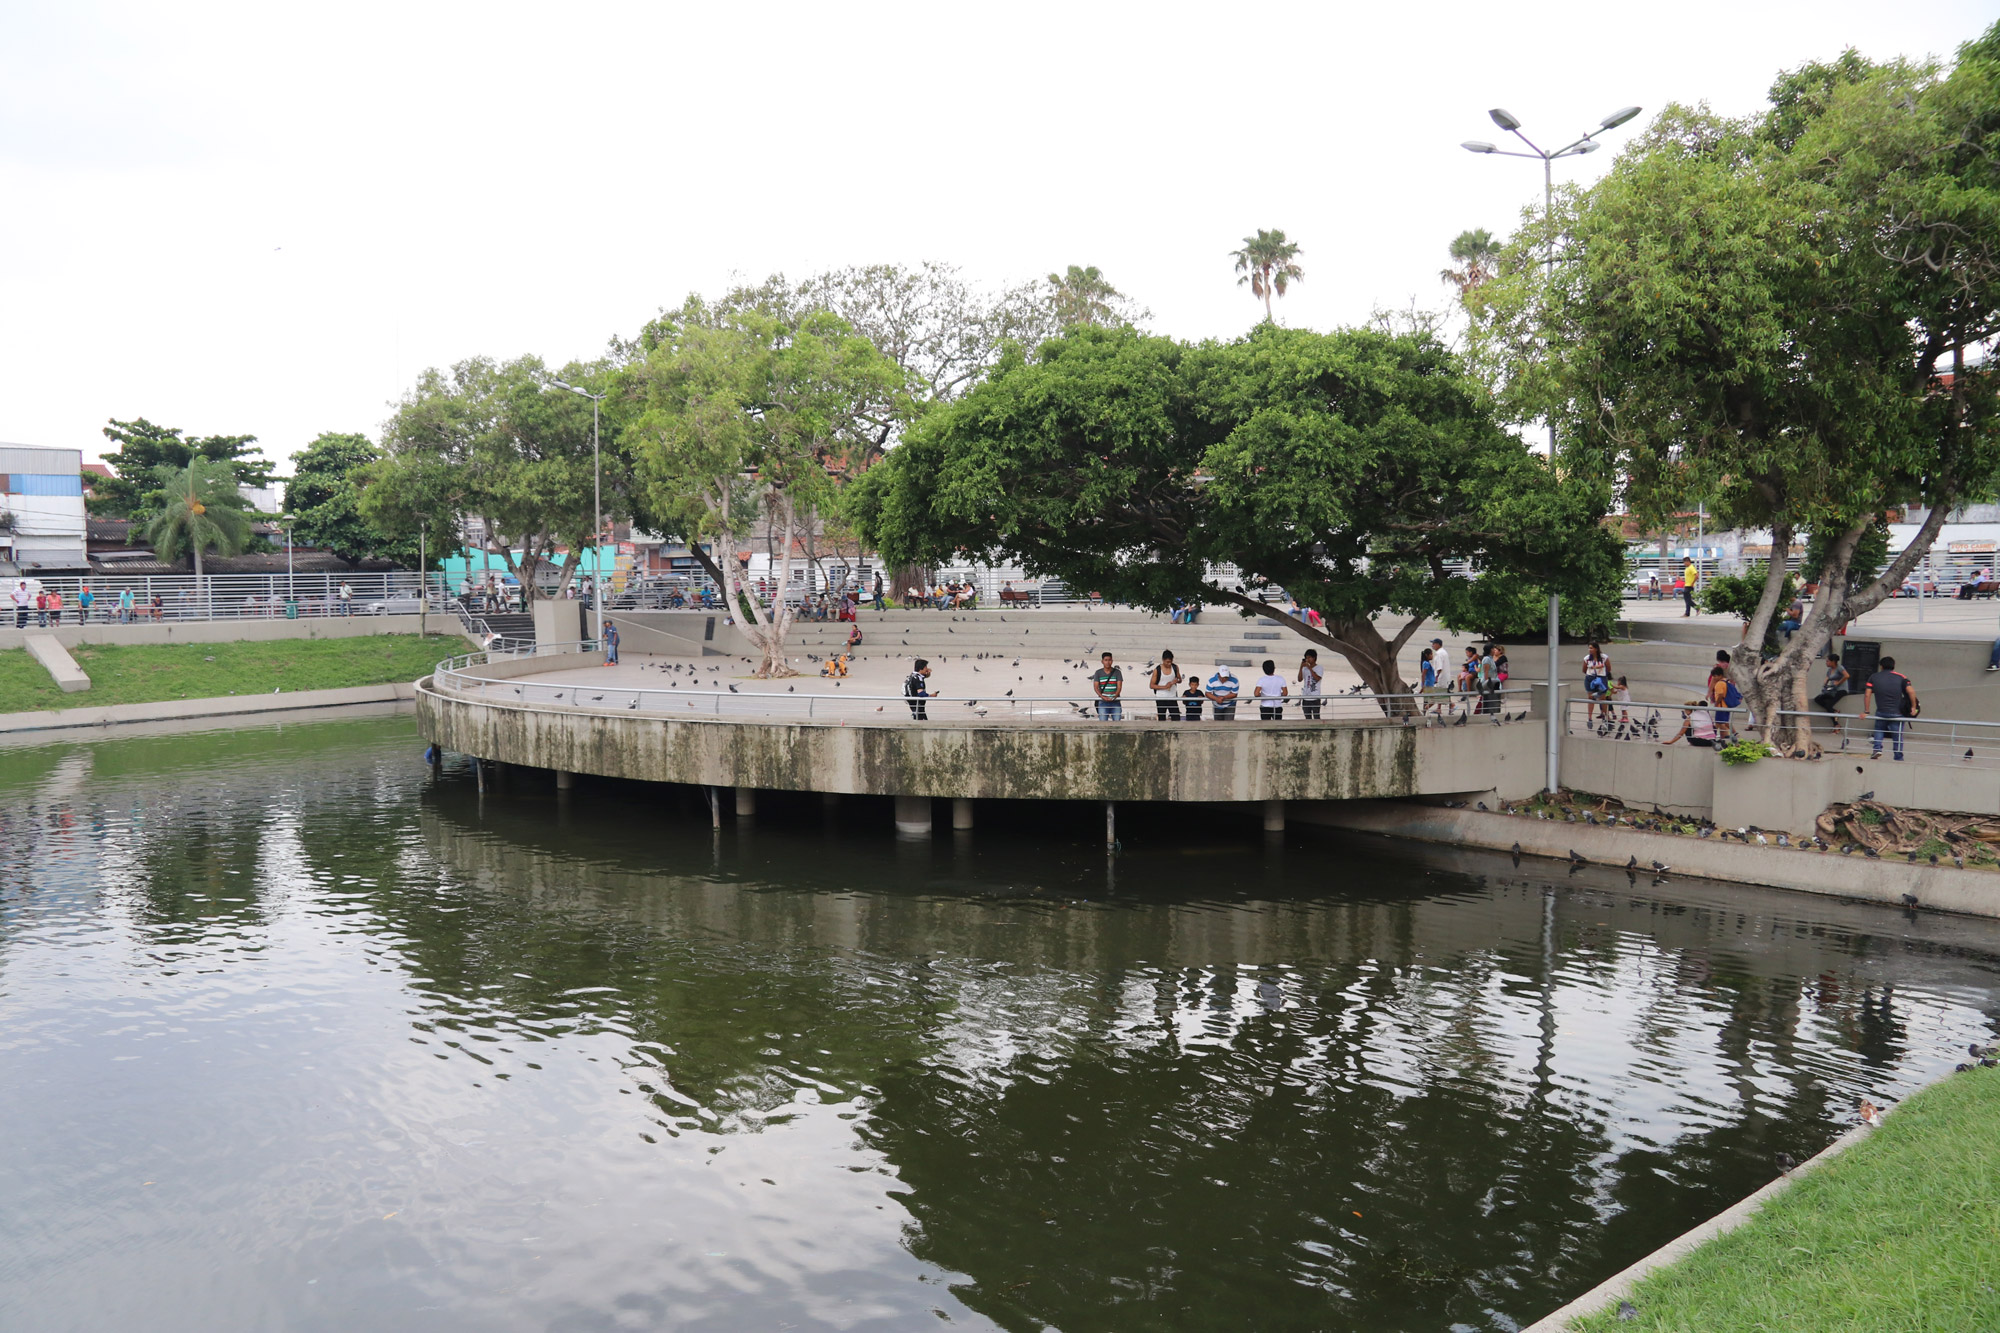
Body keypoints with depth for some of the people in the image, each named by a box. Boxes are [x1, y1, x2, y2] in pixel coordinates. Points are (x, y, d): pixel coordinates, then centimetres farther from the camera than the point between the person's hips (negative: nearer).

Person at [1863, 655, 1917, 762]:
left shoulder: (1874, 677, 7)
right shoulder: (1900, 677, 5)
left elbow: (1867, 694, -1)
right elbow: (1911, 691, -9)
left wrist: (1866, 711, 2)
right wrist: (1913, 707, -3)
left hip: (1881, 712, 1)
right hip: (1897, 713, -1)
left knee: (1879, 729, 24)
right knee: (1898, 737, 9)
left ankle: (1877, 748, 5)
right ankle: (1899, 758, 14)